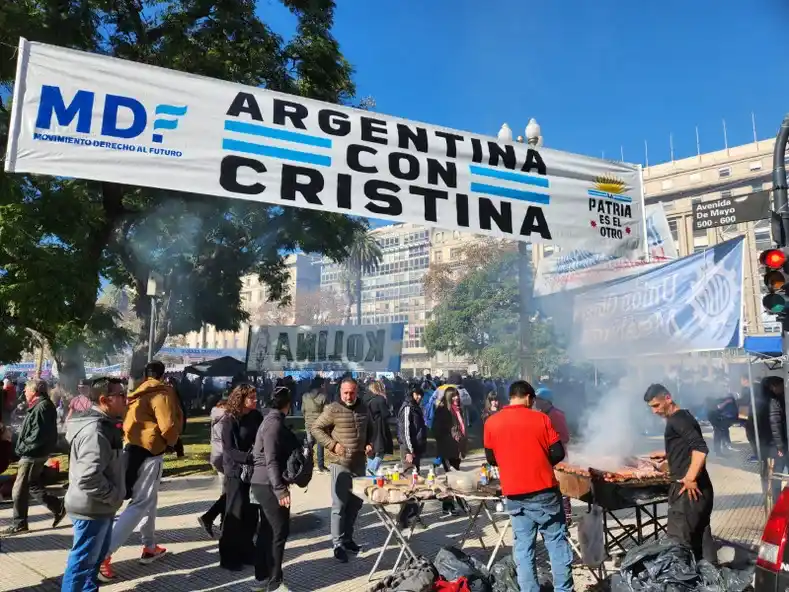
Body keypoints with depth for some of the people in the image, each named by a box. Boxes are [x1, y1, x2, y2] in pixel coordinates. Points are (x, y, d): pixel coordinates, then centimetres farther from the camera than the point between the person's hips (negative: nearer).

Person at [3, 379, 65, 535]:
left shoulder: (41, 407, -19)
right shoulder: (41, 406, 13)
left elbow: (38, 435, -25)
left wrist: (22, 448, -16)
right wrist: (22, 448, 11)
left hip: (33, 455, -10)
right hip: (35, 454, 10)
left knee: (19, 490, 1)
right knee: (33, 486, 17)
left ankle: (19, 524, 12)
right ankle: (58, 507, 20)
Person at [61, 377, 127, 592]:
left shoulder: (103, 425, 7)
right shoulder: (95, 431, -26)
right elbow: (88, 478, -33)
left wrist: (116, 494, 13)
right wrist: (114, 496, -20)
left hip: (99, 506, 10)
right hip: (92, 508, -10)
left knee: (98, 553, 23)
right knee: (83, 560, 4)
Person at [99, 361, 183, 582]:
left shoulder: (138, 393, 14)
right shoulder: (162, 392, -10)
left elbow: (129, 420, 13)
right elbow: (168, 425, -18)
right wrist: (170, 442, -2)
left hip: (135, 448, 9)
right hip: (150, 451, -9)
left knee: (150, 500, 20)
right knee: (140, 504, -6)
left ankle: (150, 547, 29)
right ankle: (104, 554, -12)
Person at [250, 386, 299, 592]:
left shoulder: (272, 420, 13)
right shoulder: (274, 423, -18)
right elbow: (271, 460, -24)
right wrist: (280, 490, -27)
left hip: (264, 484, 10)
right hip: (269, 485, -10)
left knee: (266, 531, 15)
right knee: (280, 531, -3)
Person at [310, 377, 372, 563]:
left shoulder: (363, 409, 6)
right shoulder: (333, 409, -11)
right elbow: (316, 428, -8)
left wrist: (368, 443, 3)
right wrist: (333, 445, -16)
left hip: (359, 463, 6)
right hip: (340, 463, -6)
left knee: (356, 502, 14)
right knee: (339, 504, -1)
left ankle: (347, 538, 29)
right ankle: (338, 544, 9)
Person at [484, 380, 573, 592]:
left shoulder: (491, 423, -1)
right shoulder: (540, 418, -6)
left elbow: (491, 458, 7)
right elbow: (558, 453, -4)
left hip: (514, 494, 2)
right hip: (544, 491, -2)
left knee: (523, 546, 10)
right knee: (557, 542, 11)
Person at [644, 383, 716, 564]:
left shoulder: (677, 419, -14)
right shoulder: (682, 417, 16)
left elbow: (701, 449, -26)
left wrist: (690, 478, -25)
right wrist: (667, 454, 31)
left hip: (688, 489, -10)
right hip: (698, 489, 10)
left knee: (677, 540, -6)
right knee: (701, 537, 15)